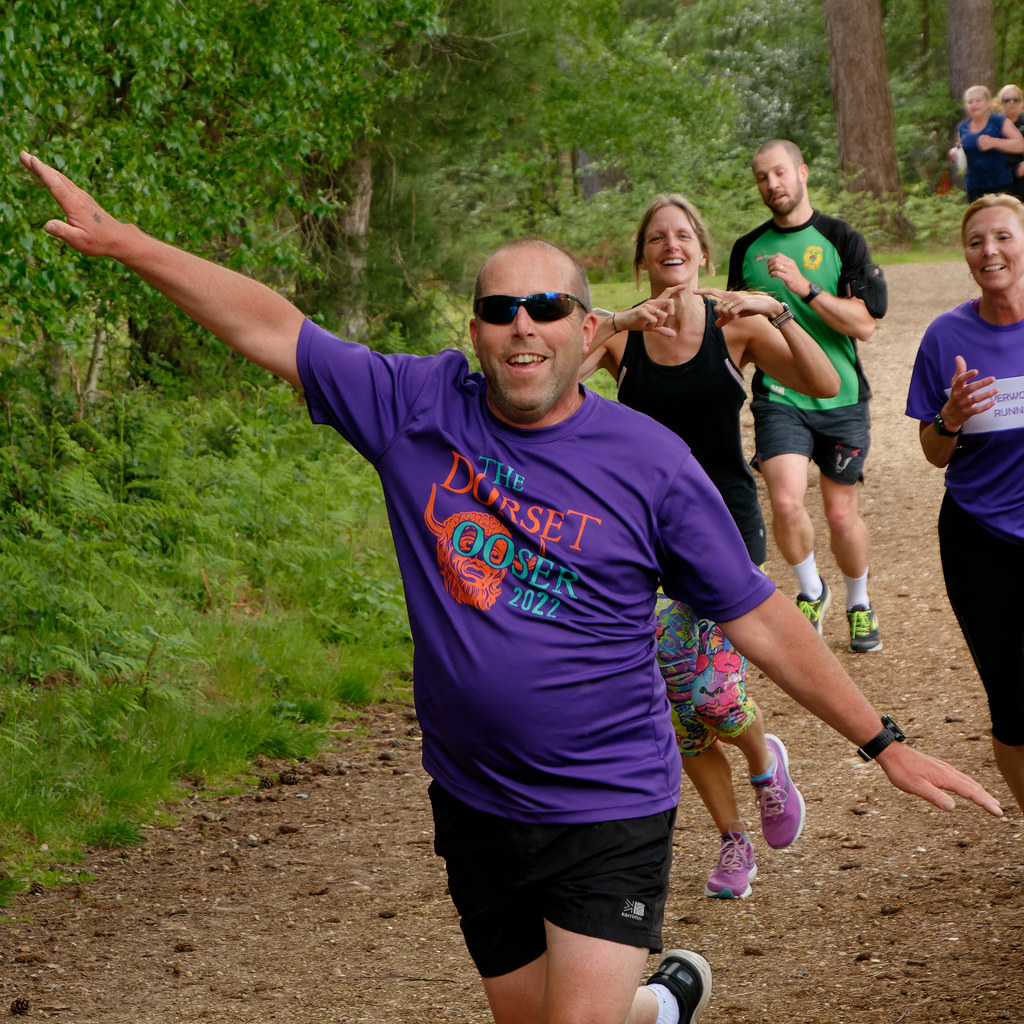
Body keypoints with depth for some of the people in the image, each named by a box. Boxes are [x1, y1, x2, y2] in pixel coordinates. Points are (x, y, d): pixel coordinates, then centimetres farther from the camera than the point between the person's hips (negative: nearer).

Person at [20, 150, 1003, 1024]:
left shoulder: (650, 462, -9)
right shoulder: (418, 407, -3)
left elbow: (759, 619, -3)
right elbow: (270, 327, -1)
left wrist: (882, 742, -3)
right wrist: (115, 237, -5)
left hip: (609, 812, -4)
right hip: (474, 805, 4)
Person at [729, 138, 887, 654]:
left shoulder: (843, 240, -2)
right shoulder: (748, 249, 9)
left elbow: (864, 324, -11)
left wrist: (806, 288, -20)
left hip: (840, 398, -1)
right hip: (777, 396, 1)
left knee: (841, 514, 4)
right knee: (786, 502, -18)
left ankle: (859, 603, 31)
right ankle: (811, 592, 9)